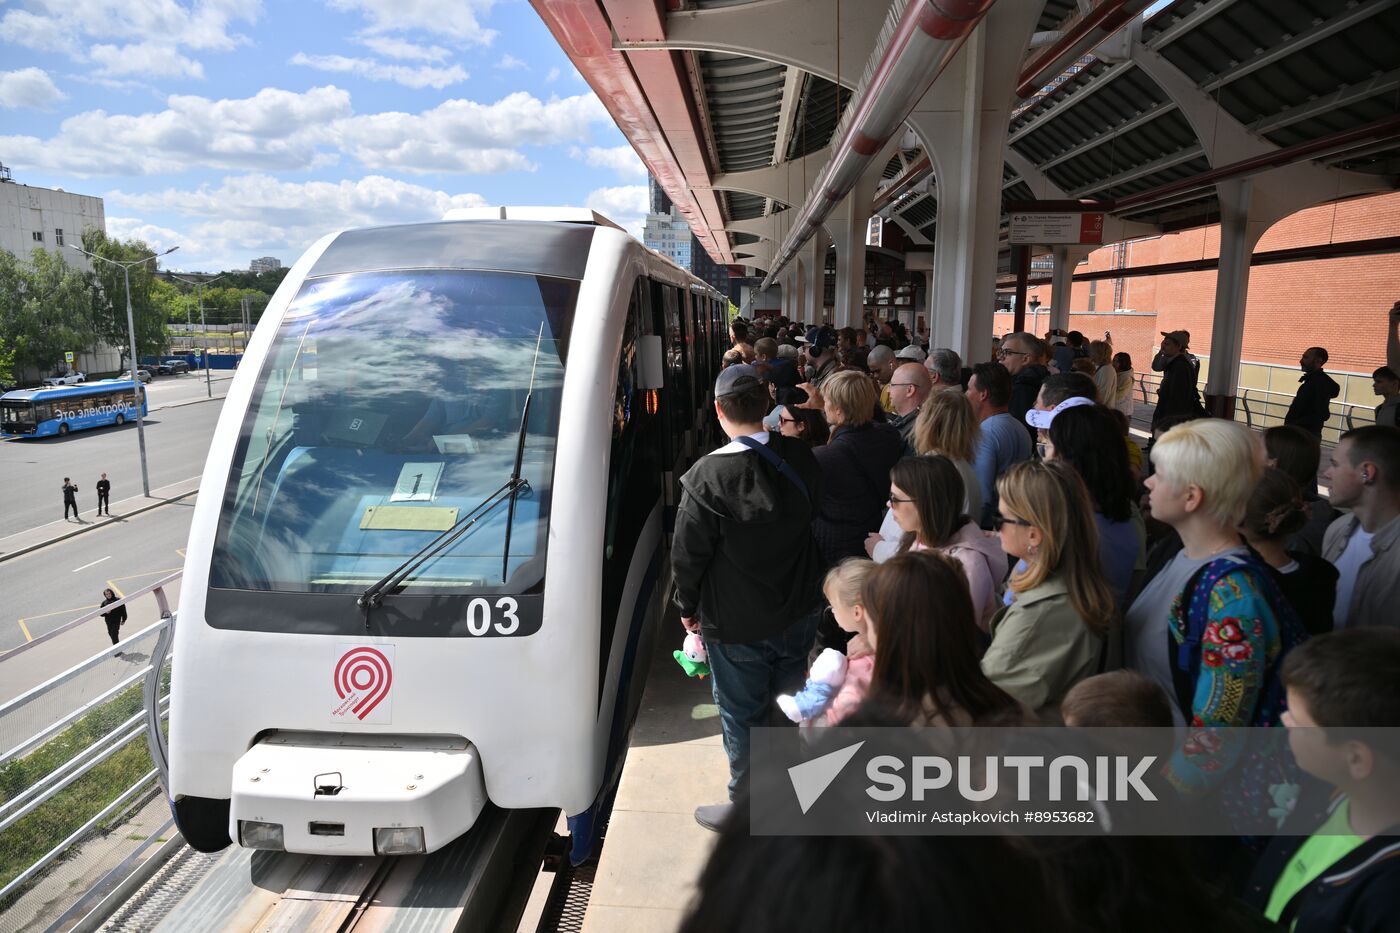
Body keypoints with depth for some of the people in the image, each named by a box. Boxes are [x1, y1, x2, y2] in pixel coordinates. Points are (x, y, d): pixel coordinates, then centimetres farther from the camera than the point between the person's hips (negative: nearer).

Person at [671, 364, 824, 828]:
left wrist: (689, 607, 2)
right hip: (798, 612, 5)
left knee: (742, 714, 12)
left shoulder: (707, 476, -24)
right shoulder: (799, 457, -8)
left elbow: (689, 553, -15)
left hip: (736, 624, -5)